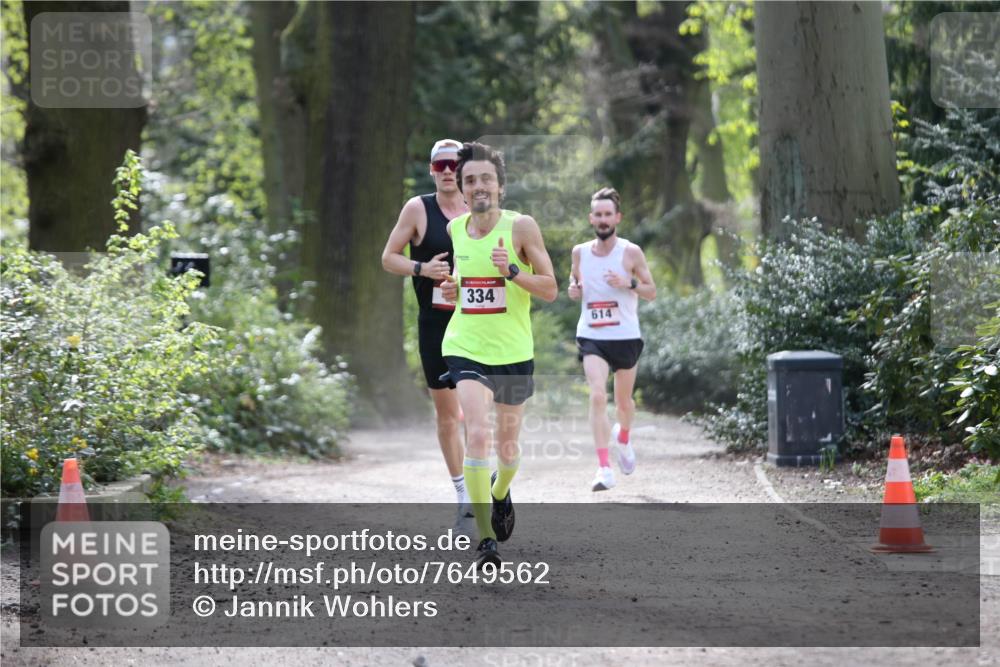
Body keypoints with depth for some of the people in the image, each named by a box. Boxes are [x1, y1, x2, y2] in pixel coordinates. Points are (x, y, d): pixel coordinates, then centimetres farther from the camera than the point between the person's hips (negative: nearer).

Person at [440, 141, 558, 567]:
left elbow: (550, 290, -7)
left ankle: (501, 493, 49)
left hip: (513, 352, -1)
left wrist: (512, 271, -24)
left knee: (507, 444, 14)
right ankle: (485, 538, -17)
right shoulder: (455, 229, 2)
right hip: (465, 350, 1)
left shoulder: (521, 227, -9)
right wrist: (452, 290, 0)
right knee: (477, 434, -19)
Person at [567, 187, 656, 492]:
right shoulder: (580, 252, 3)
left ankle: (623, 437, 52)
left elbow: (652, 292, 1)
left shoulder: (631, 252, -5)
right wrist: (573, 289, -5)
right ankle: (604, 468, -24)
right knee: (598, 396, -19)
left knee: (623, 400, 16)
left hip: (626, 337, 0)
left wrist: (629, 284, -19)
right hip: (592, 337, 0)